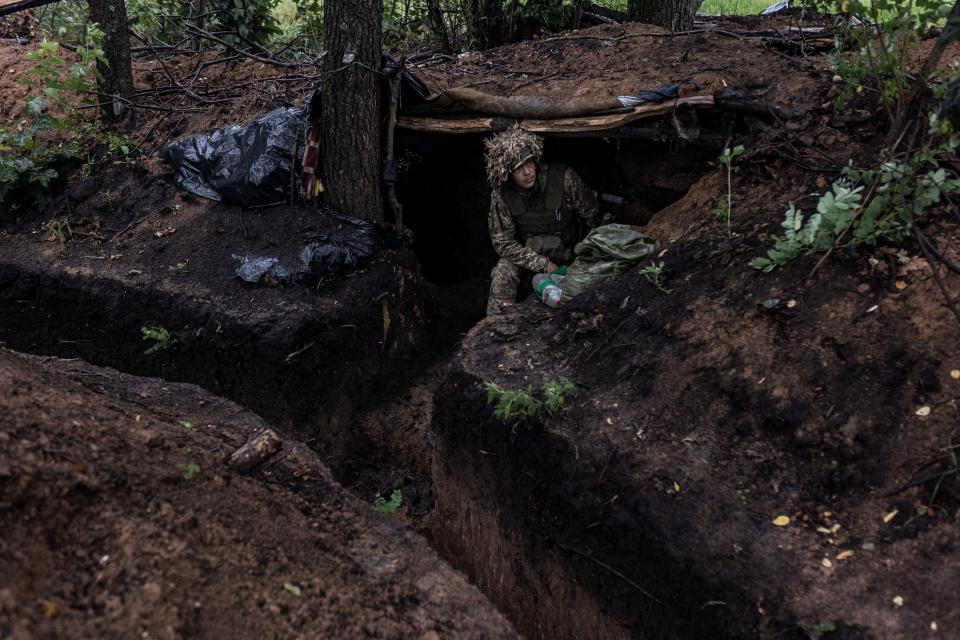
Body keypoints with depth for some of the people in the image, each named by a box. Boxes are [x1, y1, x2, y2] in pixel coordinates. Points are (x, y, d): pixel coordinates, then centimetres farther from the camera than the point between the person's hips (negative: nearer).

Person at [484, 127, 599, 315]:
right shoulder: (501, 194, -18)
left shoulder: (564, 178, -23)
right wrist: (543, 264, -23)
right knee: (503, 271, -25)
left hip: (568, 253, -1)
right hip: (528, 254, 1)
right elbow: (503, 242, -16)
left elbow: (592, 218, -10)